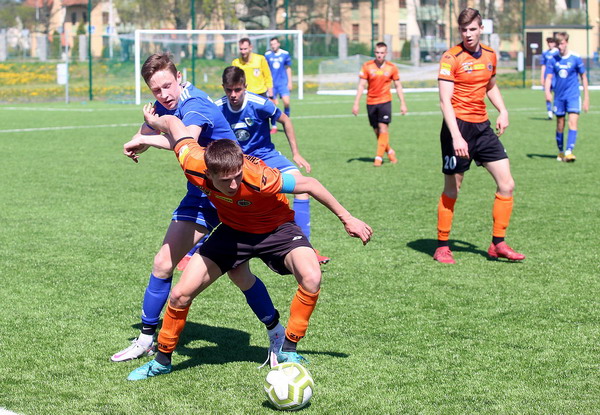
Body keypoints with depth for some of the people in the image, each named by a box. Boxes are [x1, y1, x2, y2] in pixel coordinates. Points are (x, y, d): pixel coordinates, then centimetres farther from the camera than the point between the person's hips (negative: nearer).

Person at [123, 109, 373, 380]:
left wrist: (347, 218, -14)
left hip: (275, 228, -3)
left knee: (311, 278, -30)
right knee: (181, 294, -5)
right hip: (233, 230, 3)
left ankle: (288, 350, -11)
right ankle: (162, 360, 19)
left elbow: (308, 184, -23)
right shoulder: (193, 165, -31)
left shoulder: (258, 178, -39)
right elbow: (173, 123, -12)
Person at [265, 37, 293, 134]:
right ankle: (274, 126, 8)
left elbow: (288, 68, 10)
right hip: (272, 83, 1)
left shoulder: (285, 54, 2)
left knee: (286, 102, -15)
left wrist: (289, 82, 7)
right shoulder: (267, 55, 3)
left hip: (283, 83, -1)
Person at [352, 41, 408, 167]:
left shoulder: (391, 67, 0)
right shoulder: (367, 66, -2)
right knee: (377, 131, 6)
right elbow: (361, 85, -1)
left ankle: (379, 157, -9)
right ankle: (389, 151, 26)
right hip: (371, 102, 1)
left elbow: (398, 86, 7)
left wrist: (403, 104, 3)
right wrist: (356, 103, -7)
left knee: (383, 128, -12)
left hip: (385, 101, -1)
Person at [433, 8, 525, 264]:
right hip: (458, 126, -6)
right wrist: (456, 136, -26)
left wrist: (502, 111, 9)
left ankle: (498, 244, 11)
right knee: (452, 190, 1)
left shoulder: (490, 56, 9)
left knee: (506, 184, 1)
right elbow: (445, 100, -17)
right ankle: (442, 247, 14)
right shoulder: (451, 58, -11)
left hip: (482, 127, 6)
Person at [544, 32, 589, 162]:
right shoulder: (553, 60, 2)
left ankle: (569, 152, -24)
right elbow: (549, 77, 1)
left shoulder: (576, 58, -4)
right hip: (559, 96, 3)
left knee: (573, 122, -18)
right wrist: (547, 91, -20)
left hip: (573, 95, -3)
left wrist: (586, 98, 4)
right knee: (560, 126, 8)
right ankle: (561, 152, 23)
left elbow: (583, 77, 4)